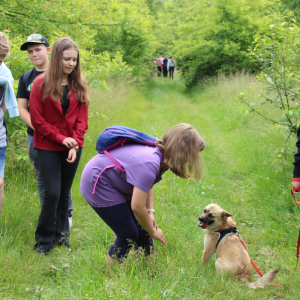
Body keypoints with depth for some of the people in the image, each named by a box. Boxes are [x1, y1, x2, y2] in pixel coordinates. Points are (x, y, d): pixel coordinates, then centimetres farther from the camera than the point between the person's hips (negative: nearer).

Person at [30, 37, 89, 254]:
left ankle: (59, 234, 23)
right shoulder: (42, 84, -6)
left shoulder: (79, 86, 5)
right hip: (48, 147, -4)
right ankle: (44, 241, 6)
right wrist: (60, 138, -11)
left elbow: (82, 119, 3)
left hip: (72, 147, 4)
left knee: (65, 193, 10)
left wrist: (76, 144, -10)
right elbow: (37, 119, -7)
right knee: (52, 193, -8)